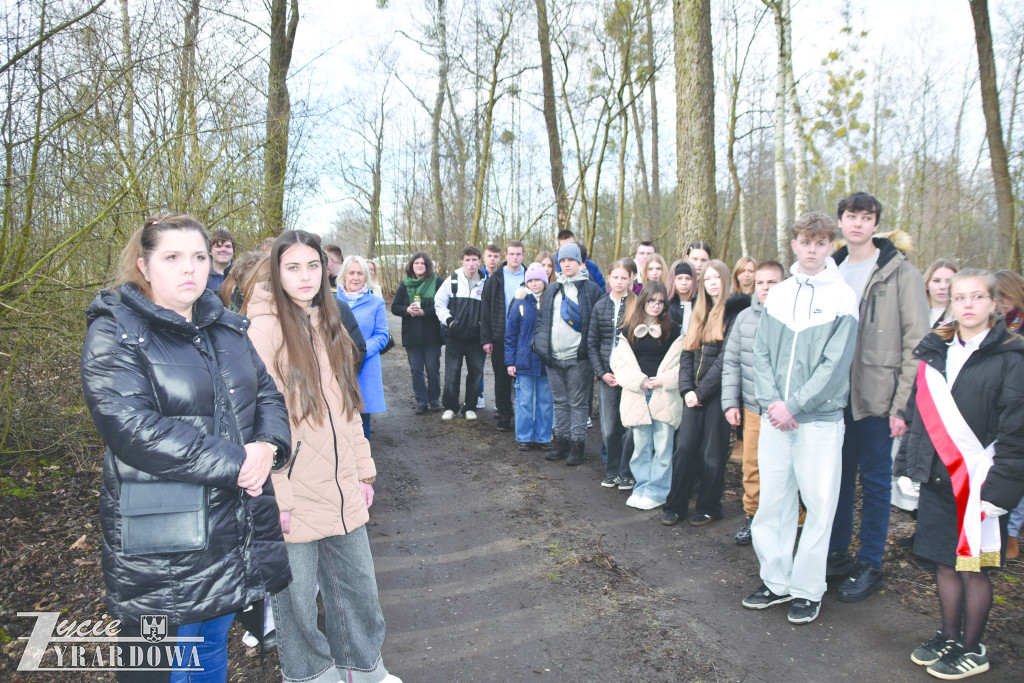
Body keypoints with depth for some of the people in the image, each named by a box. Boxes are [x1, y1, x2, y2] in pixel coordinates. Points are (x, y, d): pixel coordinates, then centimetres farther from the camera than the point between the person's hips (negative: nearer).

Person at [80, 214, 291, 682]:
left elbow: (267, 392, 10)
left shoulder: (226, 327, 10)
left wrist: (268, 444, -12)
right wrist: (235, 462, -22)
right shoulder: (115, 333, -10)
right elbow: (131, 427, -23)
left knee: (213, 644, 23)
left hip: (238, 530, 6)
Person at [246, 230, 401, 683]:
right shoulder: (266, 330, -13)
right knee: (296, 597, 12)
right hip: (294, 497, -6)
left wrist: (364, 470, 12)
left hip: (341, 489, 7)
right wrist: (273, 495, -17)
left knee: (357, 585, 18)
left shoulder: (329, 327, 9)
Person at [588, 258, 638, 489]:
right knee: (608, 427, 7)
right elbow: (592, 343, 10)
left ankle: (627, 473, 16)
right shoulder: (600, 306, 9)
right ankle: (612, 472, 22)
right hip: (606, 376, 3)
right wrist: (602, 373, -1)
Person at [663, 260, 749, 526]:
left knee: (712, 453, 4)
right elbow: (686, 355, 11)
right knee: (684, 448, 3)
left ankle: (709, 507, 18)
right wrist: (686, 389, -2)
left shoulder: (735, 313, -5)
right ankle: (675, 505, 12)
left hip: (718, 392, -5)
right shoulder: (699, 315, 15)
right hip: (695, 395, 5)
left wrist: (702, 390, -12)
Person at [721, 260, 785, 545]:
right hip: (752, 408, 4)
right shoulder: (745, 317, 6)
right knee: (751, 468, 12)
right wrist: (730, 401, 5)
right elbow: (731, 362, 11)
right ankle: (752, 516, 29)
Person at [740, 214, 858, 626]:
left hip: (820, 419, -4)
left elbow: (835, 363, -9)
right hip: (774, 418, 4)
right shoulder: (777, 295, 9)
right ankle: (776, 581, 24)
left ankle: (808, 589, 17)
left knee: (819, 505, 3)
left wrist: (794, 405, -14)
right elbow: (761, 353, 7)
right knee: (773, 501, 10)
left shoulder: (842, 297, -2)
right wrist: (770, 401, -7)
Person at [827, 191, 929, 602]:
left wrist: (903, 404, -14)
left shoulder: (900, 273, -5)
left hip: (876, 397, -4)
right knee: (838, 475, 13)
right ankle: (837, 553, 27)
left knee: (874, 480, 5)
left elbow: (917, 343, -8)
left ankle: (870, 565, 18)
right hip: (834, 396, 4)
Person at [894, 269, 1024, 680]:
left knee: (973, 566, 5)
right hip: (939, 477, 5)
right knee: (945, 562, 14)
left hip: (979, 481, -5)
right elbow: (917, 415, 13)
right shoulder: (934, 353, 9)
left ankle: (972, 650, 22)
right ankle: (950, 638, 31)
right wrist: (909, 467, 10)